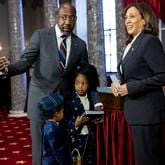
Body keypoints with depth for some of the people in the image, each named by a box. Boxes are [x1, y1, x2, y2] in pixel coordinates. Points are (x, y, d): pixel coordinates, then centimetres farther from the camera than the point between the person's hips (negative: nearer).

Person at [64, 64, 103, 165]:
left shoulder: (91, 99, 8)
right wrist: (76, 124, -23)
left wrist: (96, 120, -3)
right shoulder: (69, 99, -8)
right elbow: (65, 120, -9)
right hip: (76, 138, -5)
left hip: (90, 138, 5)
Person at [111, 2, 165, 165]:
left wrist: (130, 88, -18)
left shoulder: (150, 41, -13)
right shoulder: (131, 44, 15)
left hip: (147, 110, -9)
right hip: (135, 110, 9)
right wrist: (118, 85, 2)